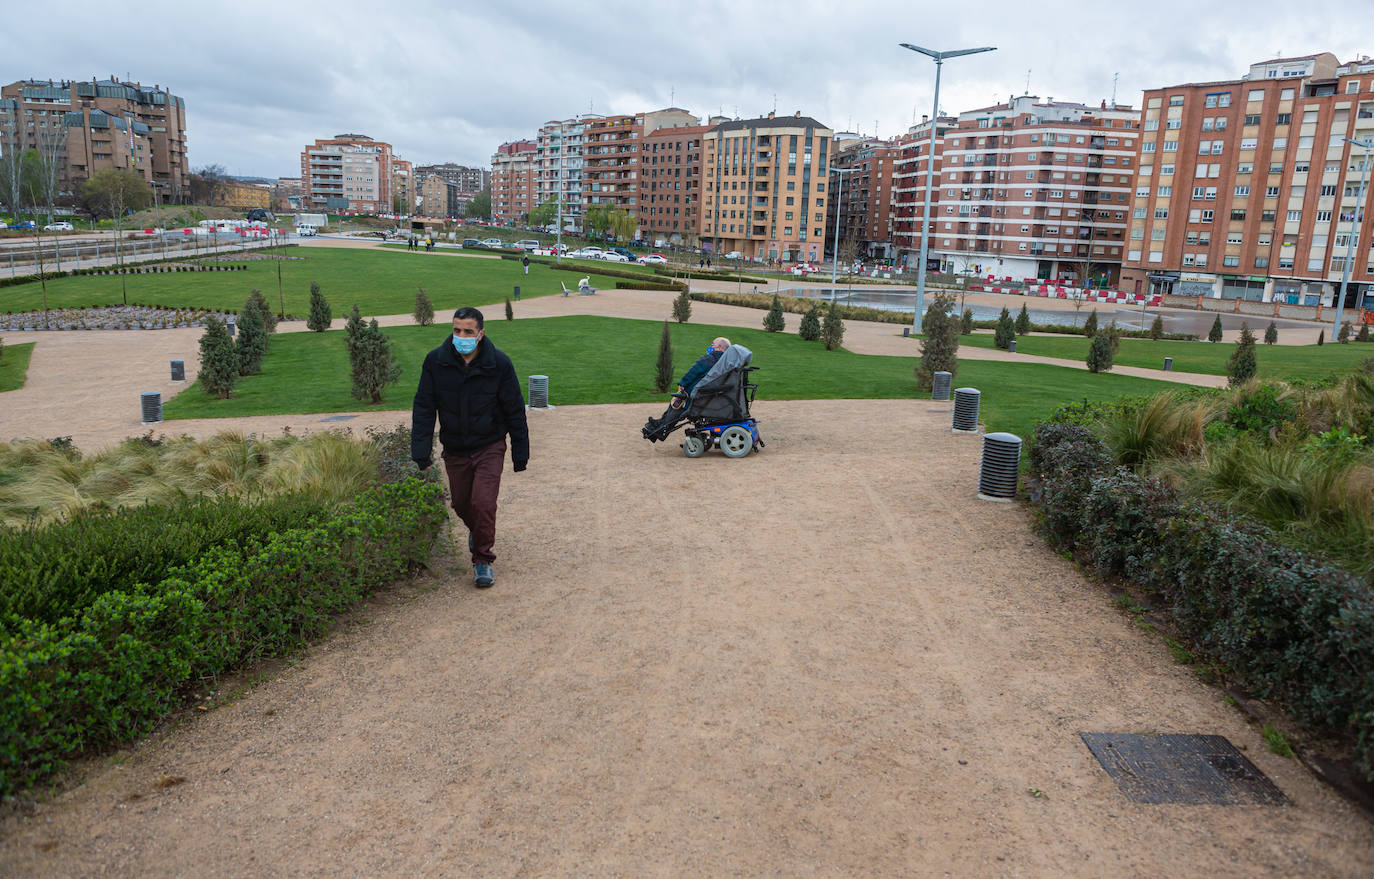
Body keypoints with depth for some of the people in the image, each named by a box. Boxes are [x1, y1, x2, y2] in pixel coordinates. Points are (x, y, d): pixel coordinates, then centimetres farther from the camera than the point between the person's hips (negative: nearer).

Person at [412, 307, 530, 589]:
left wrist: (520, 454, -2)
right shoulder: (435, 361, -9)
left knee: (483, 503, -15)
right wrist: (421, 451, -11)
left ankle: (482, 559, 6)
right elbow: (423, 408, -4)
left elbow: (515, 411, -4)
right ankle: (476, 531, 50)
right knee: (462, 505, 15)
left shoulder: (499, 363, -12)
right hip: (454, 449, 3)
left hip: (490, 447, -3)